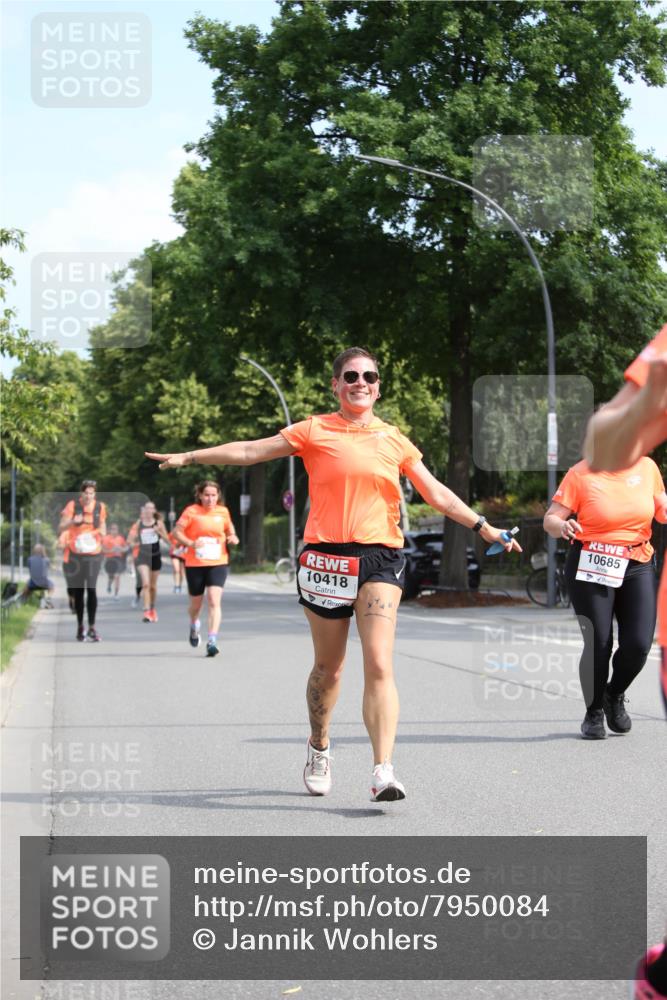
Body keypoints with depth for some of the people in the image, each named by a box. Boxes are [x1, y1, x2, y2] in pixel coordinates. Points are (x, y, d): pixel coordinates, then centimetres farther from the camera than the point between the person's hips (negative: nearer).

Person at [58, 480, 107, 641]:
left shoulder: (100, 507, 2)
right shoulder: (72, 506, -4)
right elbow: (61, 527, -8)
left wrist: (102, 531, -6)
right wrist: (72, 521, -28)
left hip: (93, 553, 0)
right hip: (75, 553, 0)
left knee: (91, 589, -13)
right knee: (78, 591, 7)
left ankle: (92, 627, -11)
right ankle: (80, 626, 18)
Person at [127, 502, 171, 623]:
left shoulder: (159, 523, 1)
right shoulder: (138, 524, 0)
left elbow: (167, 540, 0)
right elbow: (129, 541, 9)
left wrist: (159, 532, -15)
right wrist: (136, 544, -9)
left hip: (155, 556, 2)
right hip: (142, 556, -2)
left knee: (153, 585, 14)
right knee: (146, 583, -18)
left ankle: (153, 609, 34)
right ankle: (146, 611, -20)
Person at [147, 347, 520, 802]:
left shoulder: (394, 440, 13)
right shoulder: (315, 431, 6)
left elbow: (438, 494, 18)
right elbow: (249, 451, 8)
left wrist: (485, 528, 13)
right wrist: (187, 457, 7)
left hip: (380, 558, 1)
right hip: (327, 557, -1)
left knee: (379, 664, -14)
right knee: (329, 667, 9)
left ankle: (383, 771, -19)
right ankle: (319, 747, 35)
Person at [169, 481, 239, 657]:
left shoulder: (223, 512, 4)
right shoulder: (191, 511, -6)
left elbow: (229, 529, 21)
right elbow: (176, 531, -7)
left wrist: (232, 538, -2)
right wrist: (190, 543, -23)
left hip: (218, 563, 1)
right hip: (194, 564, -1)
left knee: (214, 601, -16)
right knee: (196, 602, 13)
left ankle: (212, 641, -18)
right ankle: (194, 626, 48)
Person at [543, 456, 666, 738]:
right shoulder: (580, 474, -7)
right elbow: (550, 519, -7)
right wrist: (562, 526, -29)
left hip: (638, 567, 3)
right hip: (592, 567, -3)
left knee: (639, 643, -6)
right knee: (598, 644, -4)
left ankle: (615, 695, 25)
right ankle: (594, 713, 20)